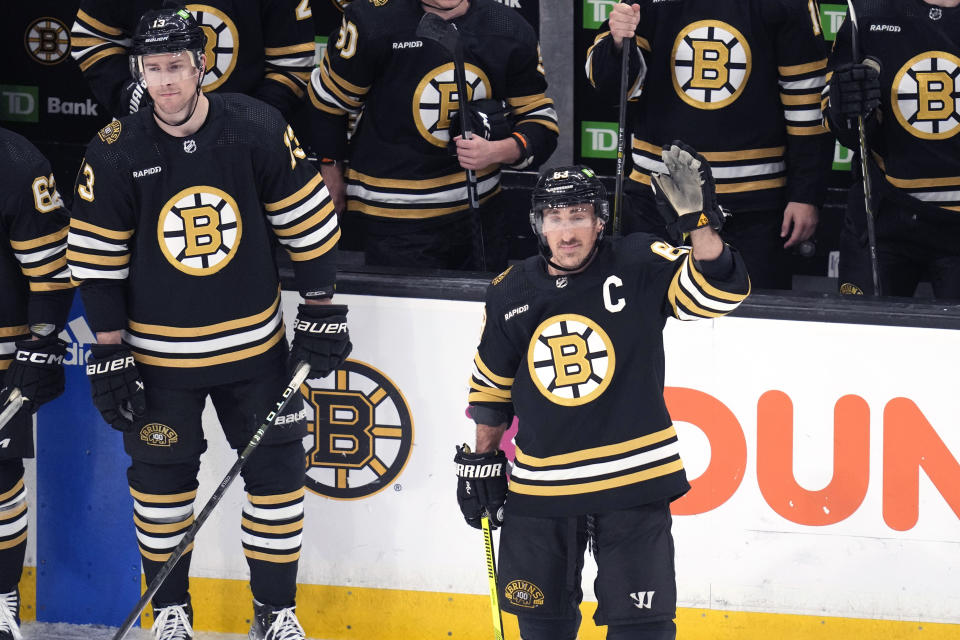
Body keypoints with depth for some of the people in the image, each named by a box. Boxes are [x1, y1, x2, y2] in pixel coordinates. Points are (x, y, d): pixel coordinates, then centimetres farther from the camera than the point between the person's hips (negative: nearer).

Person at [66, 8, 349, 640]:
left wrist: (321, 314, 0)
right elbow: (97, 259, -5)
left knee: (276, 470, 3)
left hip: (253, 344, 1)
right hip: (158, 352, 0)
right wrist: (110, 352, -6)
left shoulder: (258, 130, -11)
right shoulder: (115, 153, -11)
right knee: (161, 477, 7)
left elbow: (310, 225, -2)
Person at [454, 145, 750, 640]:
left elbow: (718, 291, -19)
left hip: (633, 477, -3)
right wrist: (481, 459, 18)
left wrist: (698, 223, -34)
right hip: (540, 485, 3)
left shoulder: (639, 266, -7)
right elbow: (492, 384, 15)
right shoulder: (511, 293, 3)